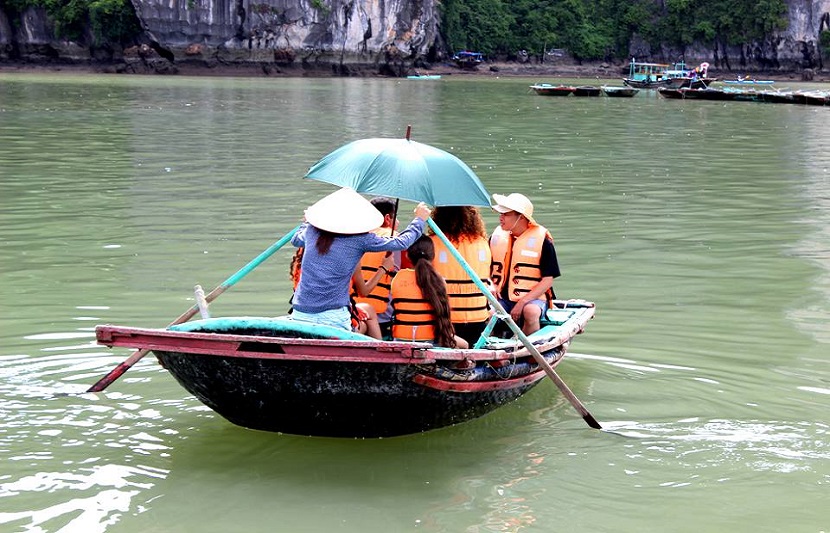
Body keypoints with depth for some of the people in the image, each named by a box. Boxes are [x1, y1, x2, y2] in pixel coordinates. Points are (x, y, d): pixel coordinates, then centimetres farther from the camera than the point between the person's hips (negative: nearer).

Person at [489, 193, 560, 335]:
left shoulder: (542, 240, -4)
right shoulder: (497, 236, 10)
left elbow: (547, 281, -7)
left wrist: (522, 303, -17)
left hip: (533, 299, -3)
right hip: (502, 299, 3)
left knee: (530, 311, -37)